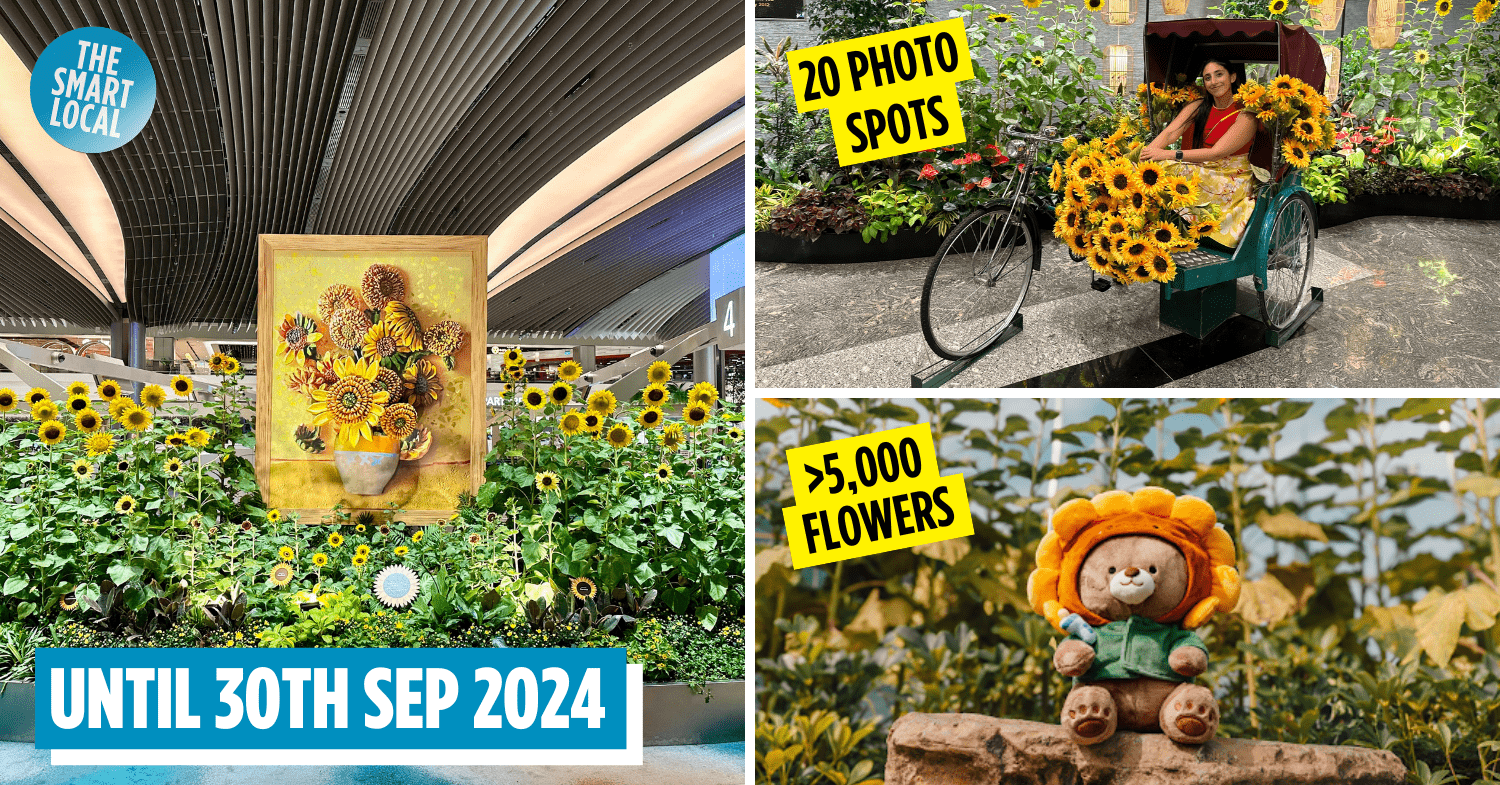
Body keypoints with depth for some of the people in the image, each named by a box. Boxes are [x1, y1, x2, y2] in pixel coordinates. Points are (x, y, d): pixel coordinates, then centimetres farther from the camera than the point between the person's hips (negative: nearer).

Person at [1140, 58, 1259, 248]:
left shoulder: (1245, 116, -8)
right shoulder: (1197, 108, 10)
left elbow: (1216, 153, -19)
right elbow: (1169, 133, -5)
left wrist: (1169, 155, -27)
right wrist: (1146, 153, -27)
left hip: (1230, 182, -6)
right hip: (1197, 174, 6)